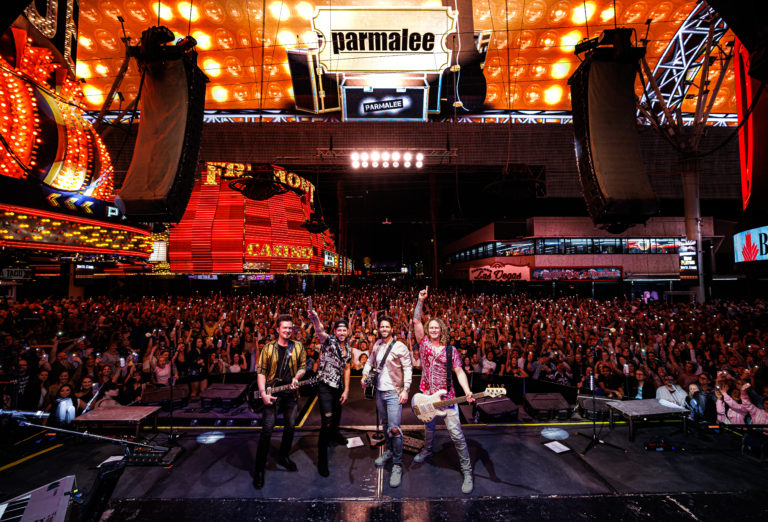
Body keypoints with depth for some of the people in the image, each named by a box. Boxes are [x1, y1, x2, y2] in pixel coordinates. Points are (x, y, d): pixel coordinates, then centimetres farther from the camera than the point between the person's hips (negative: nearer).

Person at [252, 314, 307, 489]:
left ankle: (283, 456, 36)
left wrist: (296, 378, -12)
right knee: (267, 430, -4)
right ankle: (259, 468, 11)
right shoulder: (269, 348, -4)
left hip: (290, 392, 3)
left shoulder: (298, 346, 1)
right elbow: (261, 372, -4)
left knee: (290, 427, 12)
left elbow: (303, 366, 8)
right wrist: (263, 393, -14)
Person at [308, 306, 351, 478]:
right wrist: (315, 319, -56)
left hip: (338, 387, 7)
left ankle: (334, 434, 56)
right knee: (327, 421, -11)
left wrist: (346, 390, 5)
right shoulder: (329, 341, -12)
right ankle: (322, 458, 3)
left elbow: (346, 369, 12)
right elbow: (320, 332, -34)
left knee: (337, 415, 25)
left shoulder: (348, 349, 8)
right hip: (325, 387, -7)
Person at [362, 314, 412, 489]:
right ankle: (389, 451, 41)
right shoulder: (377, 345, 5)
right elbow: (370, 361, 15)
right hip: (379, 391, 6)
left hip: (394, 393, -6)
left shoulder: (400, 347, -12)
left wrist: (405, 389, -19)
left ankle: (397, 465, 4)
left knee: (394, 429, -11)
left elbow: (407, 369, -12)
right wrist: (365, 375, -2)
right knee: (385, 424, 20)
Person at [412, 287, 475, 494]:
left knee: (456, 434, -5)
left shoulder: (451, 350, -4)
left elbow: (459, 371, -6)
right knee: (429, 427, 24)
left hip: (446, 397, -2)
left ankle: (467, 471, 9)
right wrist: (421, 300, -14)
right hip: (427, 396, 3)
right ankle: (428, 450, 52)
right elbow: (416, 321, -8)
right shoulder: (424, 343, -1)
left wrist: (467, 392, -21)